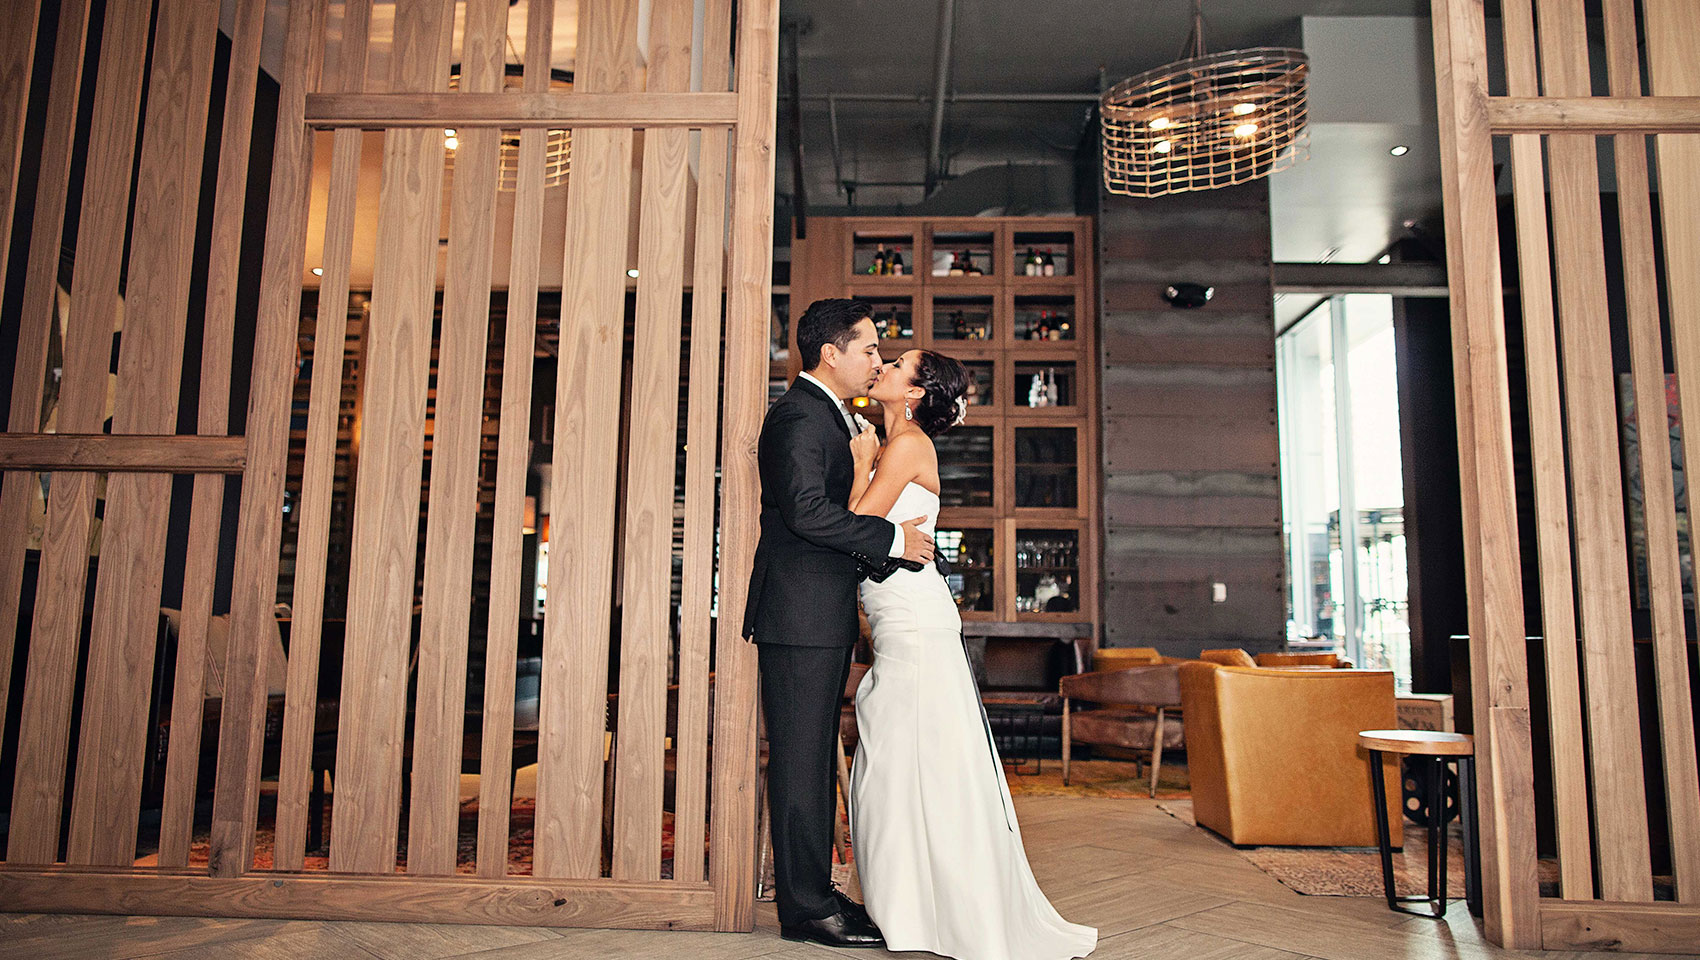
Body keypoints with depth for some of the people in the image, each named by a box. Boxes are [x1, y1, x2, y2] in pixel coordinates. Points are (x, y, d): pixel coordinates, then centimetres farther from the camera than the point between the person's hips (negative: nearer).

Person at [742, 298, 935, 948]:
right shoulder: (800, 416, -12)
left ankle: (813, 891, 25)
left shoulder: (825, 415, 21)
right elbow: (805, 509, -24)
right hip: (800, 614, -11)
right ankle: (805, 907, 7)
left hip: (824, 618, 11)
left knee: (816, 760, 14)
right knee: (800, 759, -3)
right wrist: (893, 540, -17)